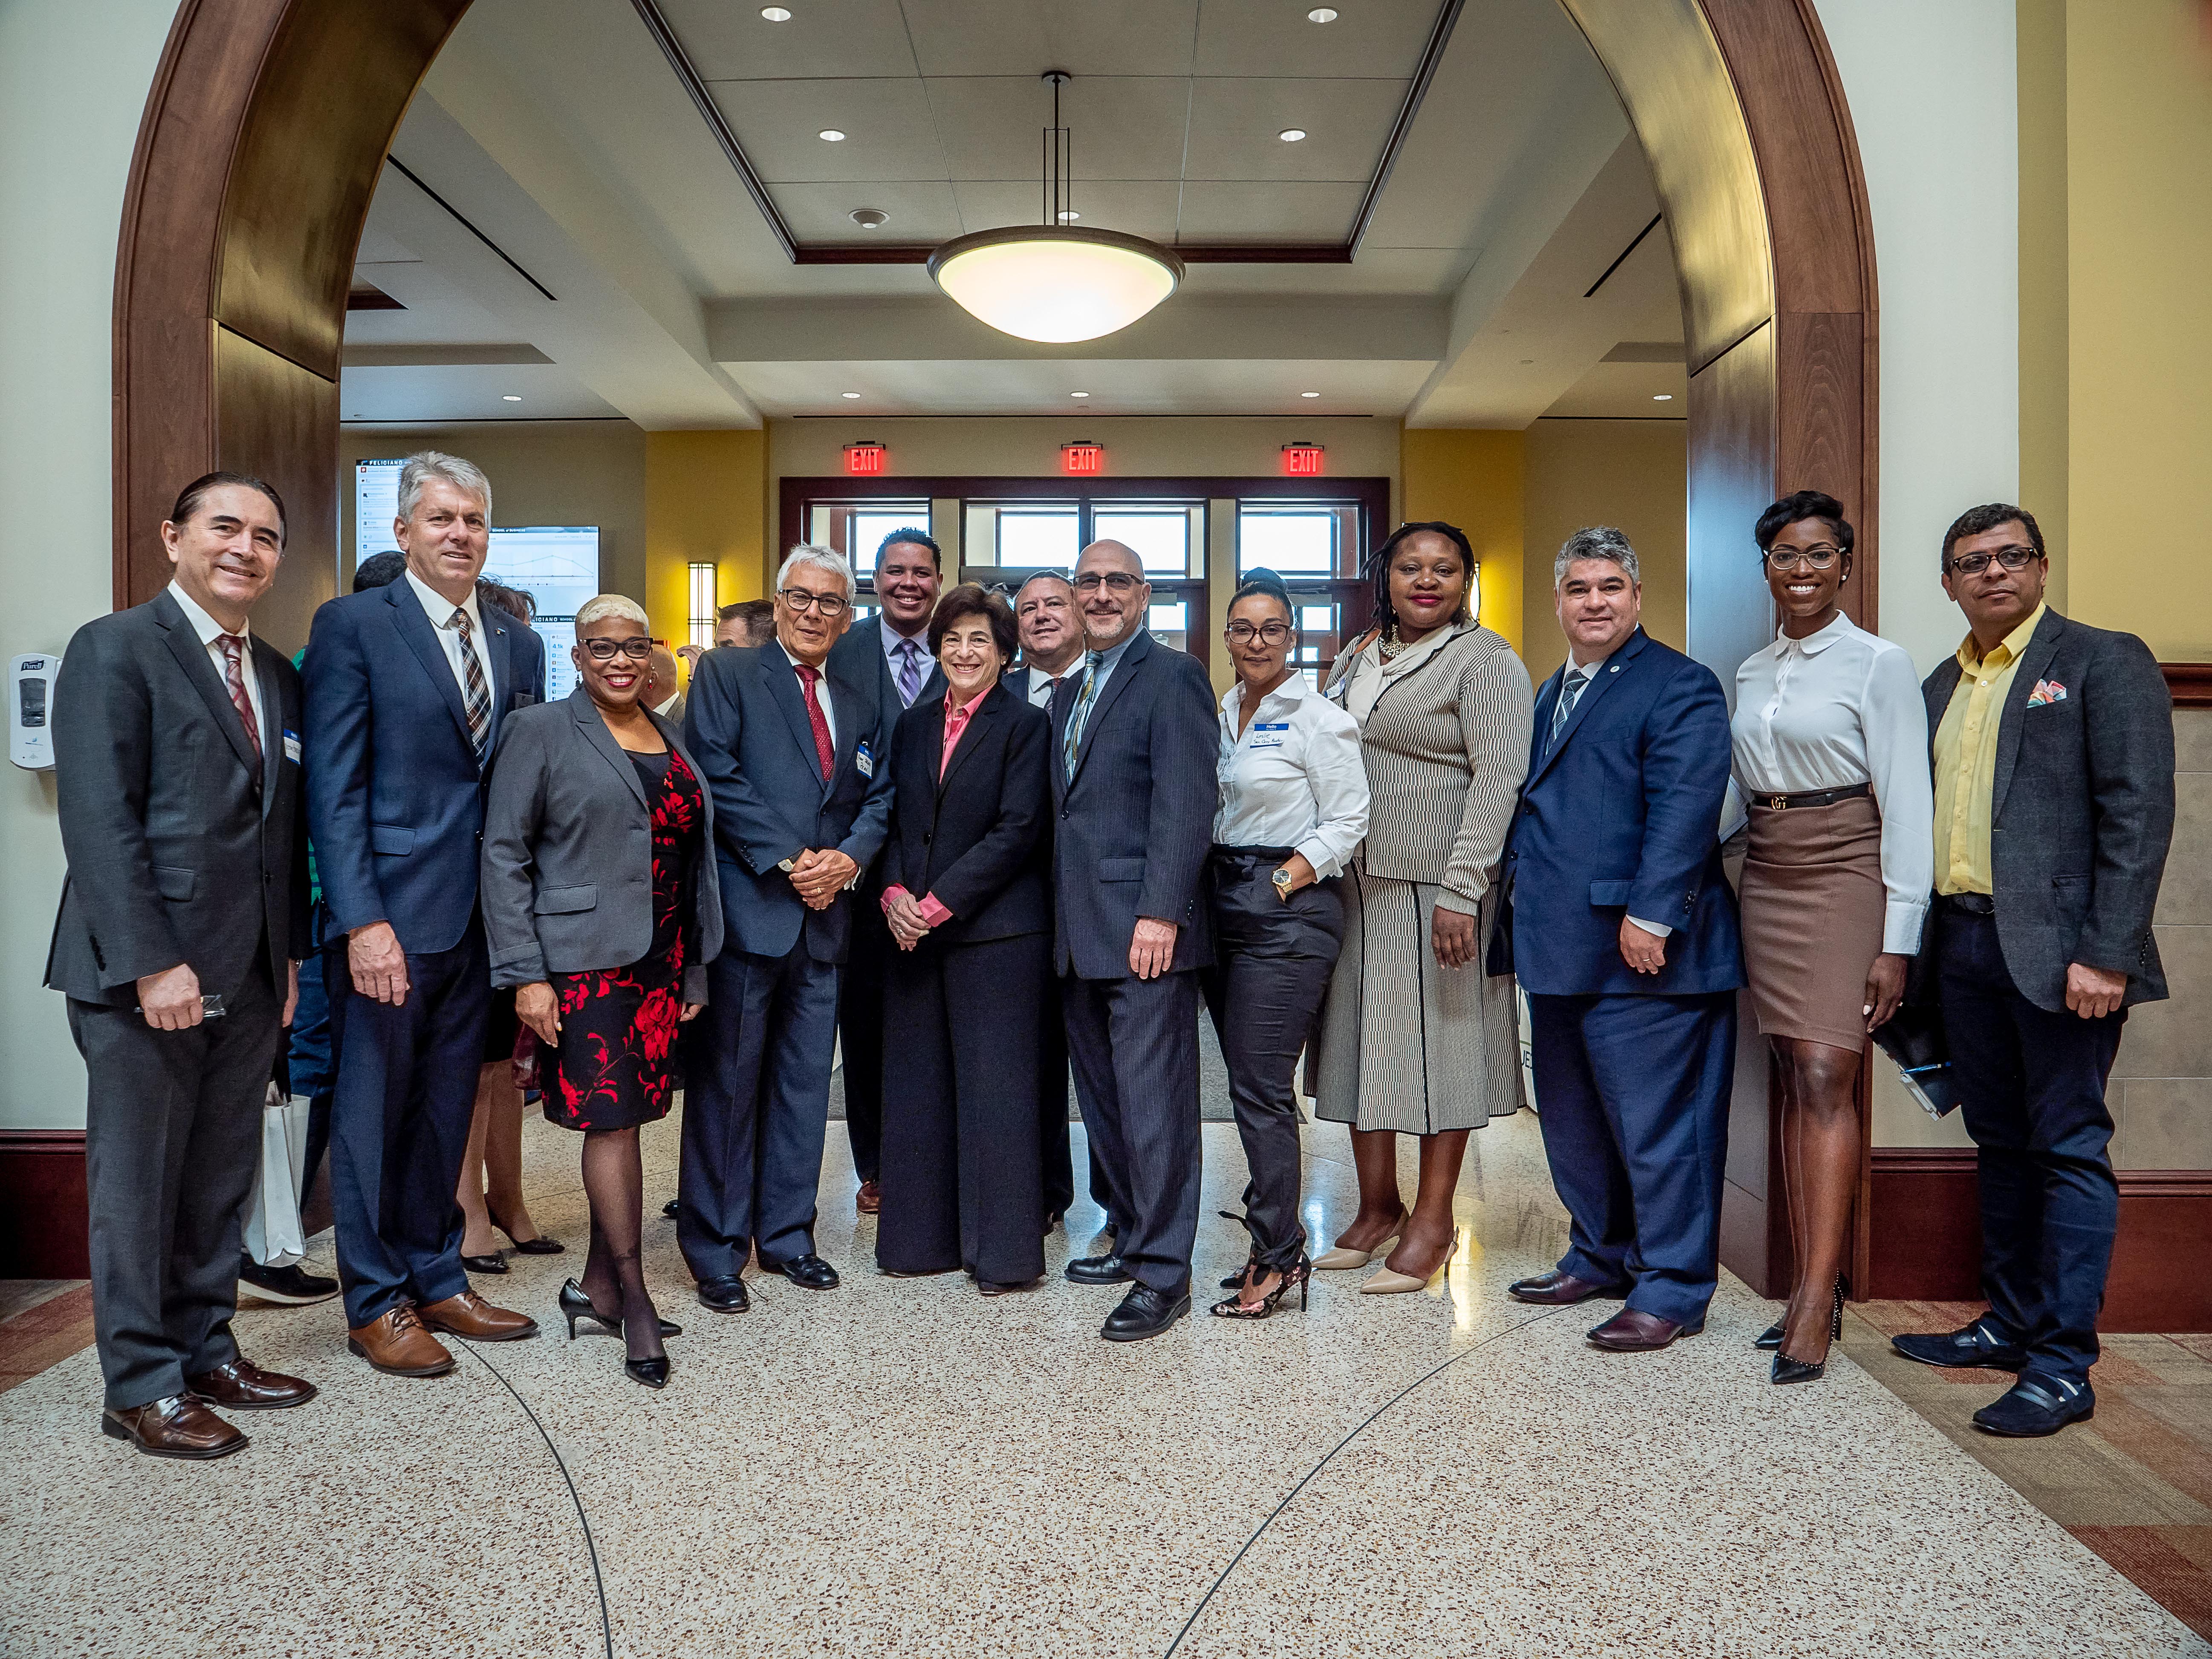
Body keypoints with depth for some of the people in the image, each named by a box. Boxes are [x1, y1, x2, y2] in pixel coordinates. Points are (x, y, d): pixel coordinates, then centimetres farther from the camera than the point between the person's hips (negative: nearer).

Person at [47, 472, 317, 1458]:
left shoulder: (278, 676, 14)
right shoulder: (115, 650, -6)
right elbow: (98, 818, -14)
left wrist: (290, 954, 10)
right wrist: (152, 964, -19)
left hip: (248, 976, 6)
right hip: (143, 972, -6)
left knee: (221, 1181, 14)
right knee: (138, 1183, 5)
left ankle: (207, 1351, 27)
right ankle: (141, 1388, 17)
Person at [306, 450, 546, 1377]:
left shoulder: (519, 645, 11)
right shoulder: (353, 627, -5)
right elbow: (333, 788, -10)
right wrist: (364, 921, -17)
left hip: (482, 920, 5)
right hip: (390, 917, -5)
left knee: (447, 1112, 16)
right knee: (374, 1111, 7)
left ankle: (436, 1279, 30)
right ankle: (375, 1303, 22)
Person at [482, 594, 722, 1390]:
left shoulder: (669, 737, 14)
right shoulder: (541, 730, -3)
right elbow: (504, 854, -7)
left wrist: (696, 968, 13)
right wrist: (524, 974, -13)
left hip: (660, 963, 6)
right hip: (584, 960, -5)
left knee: (626, 1116, 10)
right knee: (612, 1119, -5)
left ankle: (598, 1286, 22)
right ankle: (633, 1295, 6)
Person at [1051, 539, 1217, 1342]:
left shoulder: (1172, 676, -6)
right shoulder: (1069, 691, 20)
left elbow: (1185, 805, -15)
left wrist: (1161, 912, -21)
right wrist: (1062, 918, 12)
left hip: (1145, 927, -8)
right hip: (1081, 934, 9)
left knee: (1153, 1102, -4)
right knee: (1102, 1100, 15)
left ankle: (1164, 1272, 5)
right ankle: (1132, 1237, 28)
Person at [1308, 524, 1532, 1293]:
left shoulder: (1484, 658, -6)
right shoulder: (1356, 658, 15)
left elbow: (1497, 778, -15)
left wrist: (1460, 891, -22)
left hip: (1436, 883, -7)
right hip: (1357, 882, 7)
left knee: (1438, 1037, 1)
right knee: (1360, 1034, 10)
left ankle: (1433, 1222, 13)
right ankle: (1378, 1206, 24)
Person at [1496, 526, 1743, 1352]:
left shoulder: (1678, 685, -7)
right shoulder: (1550, 694, 19)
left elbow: (1686, 808, -17)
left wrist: (1652, 915, -24)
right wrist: (1515, 922, 16)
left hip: (1639, 951, -8)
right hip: (1559, 953, 9)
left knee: (1656, 1122, -1)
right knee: (1573, 1122, 17)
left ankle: (1670, 1288, 11)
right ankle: (1600, 1258, 32)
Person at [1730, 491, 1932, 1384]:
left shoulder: (1879, 663, -4)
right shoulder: (1751, 673, 13)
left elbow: (1907, 804, -8)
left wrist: (1897, 941, -12)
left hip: (1846, 876, -6)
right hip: (1767, 879, 6)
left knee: (1825, 1078, -12)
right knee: (1794, 1082, 6)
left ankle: (1818, 1301, -8)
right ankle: (1810, 1282, 13)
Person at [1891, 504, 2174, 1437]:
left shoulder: (2104, 662, -2)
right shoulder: (1941, 688, 17)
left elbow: (2139, 815, -10)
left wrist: (2106, 954, -17)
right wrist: (1912, 942, 8)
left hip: (2057, 948, -6)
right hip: (1965, 945, 7)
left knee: (2069, 1149, -1)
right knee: (2001, 1144, 15)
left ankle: (2063, 1365, 6)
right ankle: (2010, 1322, 27)